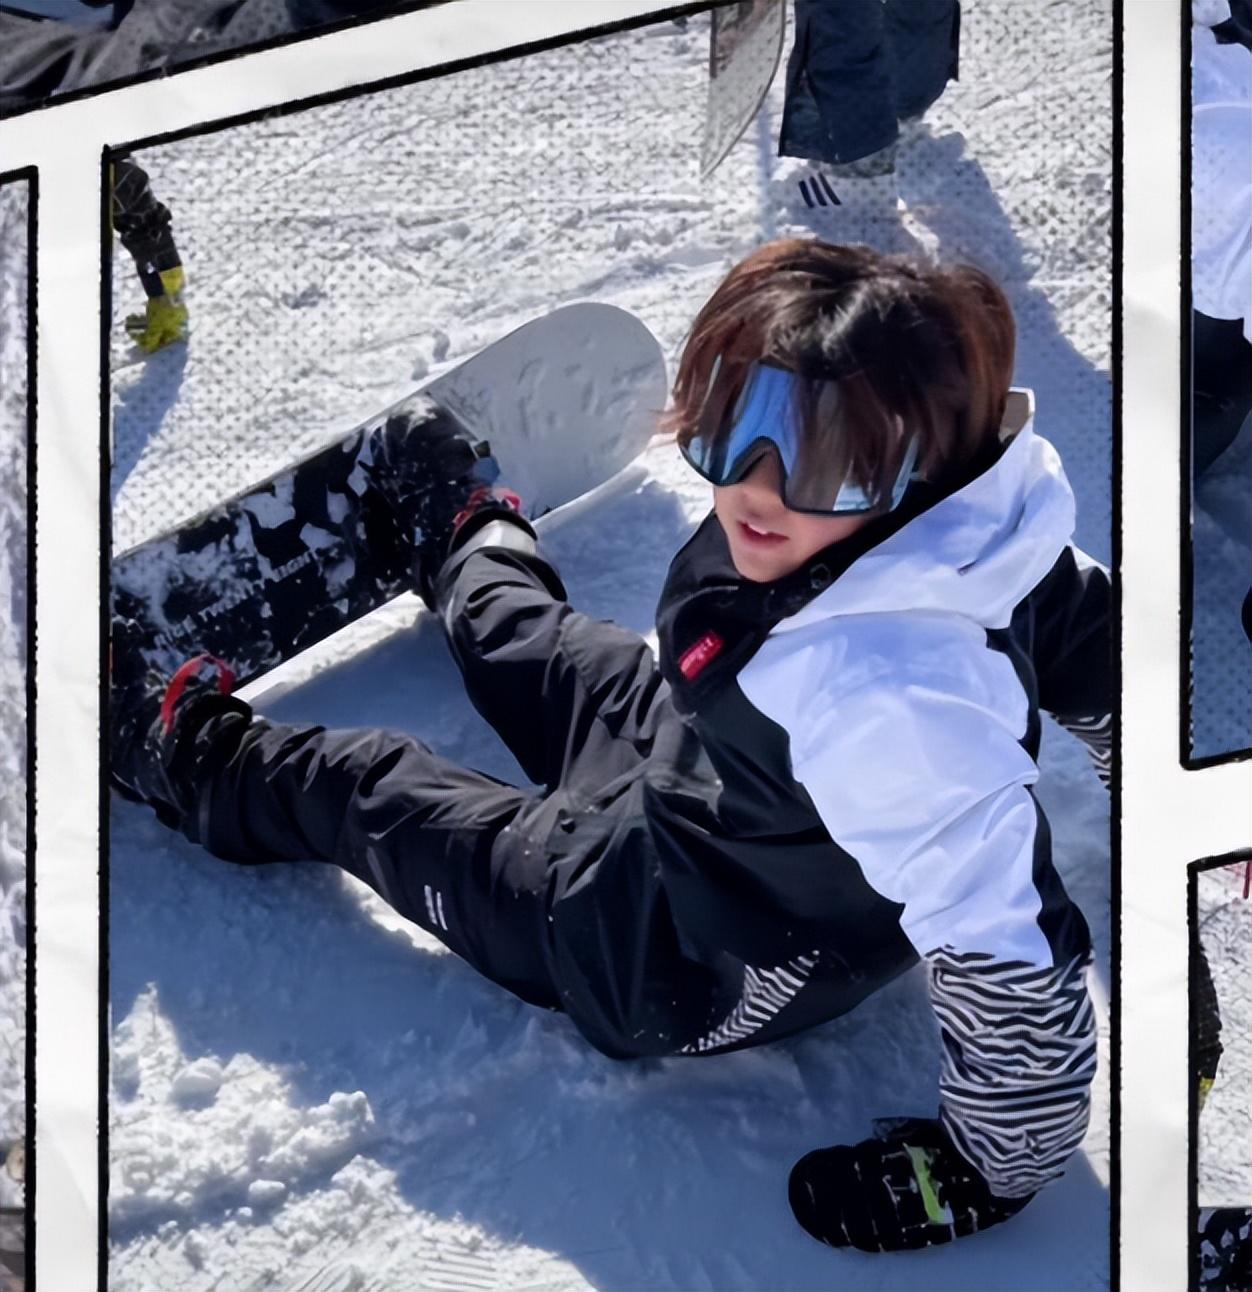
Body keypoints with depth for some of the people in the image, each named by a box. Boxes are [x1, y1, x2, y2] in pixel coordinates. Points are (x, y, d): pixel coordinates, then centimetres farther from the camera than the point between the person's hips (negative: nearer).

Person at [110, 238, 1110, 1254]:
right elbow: (1088, 631, -4)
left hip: (677, 966, -7)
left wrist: (987, 1169, -24)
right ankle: (469, 536, 69)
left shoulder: (881, 702, -48)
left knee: (358, 790, 12)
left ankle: (180, 748, 46)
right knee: (526, 642, 31)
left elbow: (1013, 960, -43)